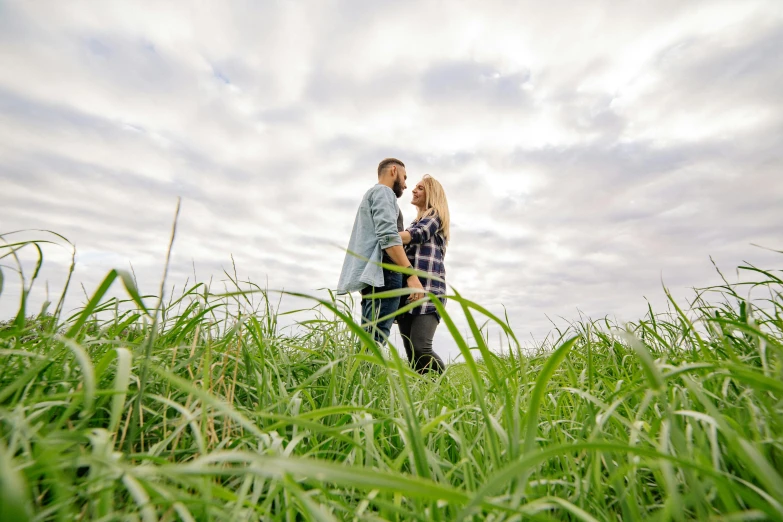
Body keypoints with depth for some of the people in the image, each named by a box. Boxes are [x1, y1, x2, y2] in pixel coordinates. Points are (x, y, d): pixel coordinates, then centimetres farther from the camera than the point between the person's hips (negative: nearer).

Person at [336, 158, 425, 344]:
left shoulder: (370, 195, 32)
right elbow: (388, 236, -15)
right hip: (383, 274, -9)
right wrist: (411, 273, -20)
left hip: (372, 275, 10)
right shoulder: (383, 192, 2)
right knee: (374, 341, -15)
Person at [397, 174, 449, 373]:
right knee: (410, 352, 0)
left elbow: (416, 234, -13)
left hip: (427, 287, -8)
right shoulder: (416, 222, 32)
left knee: (420, 347, -19)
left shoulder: (435, 215, 8)